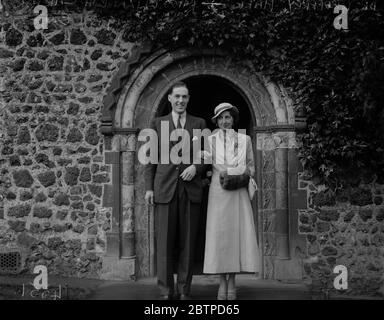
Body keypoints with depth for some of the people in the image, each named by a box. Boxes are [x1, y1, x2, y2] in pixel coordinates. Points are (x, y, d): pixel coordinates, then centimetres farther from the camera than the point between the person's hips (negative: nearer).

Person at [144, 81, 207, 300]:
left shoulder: (199, 124, 13)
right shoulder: (158, 124, 12)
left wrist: (195, 167, -9)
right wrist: (149, 187, 0)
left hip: (191, 189, 1)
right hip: (165, 189, 0)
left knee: (188, 241, 1)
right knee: (165, 241, -2)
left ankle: (184, 290, 9)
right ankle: (167, 291, 6)